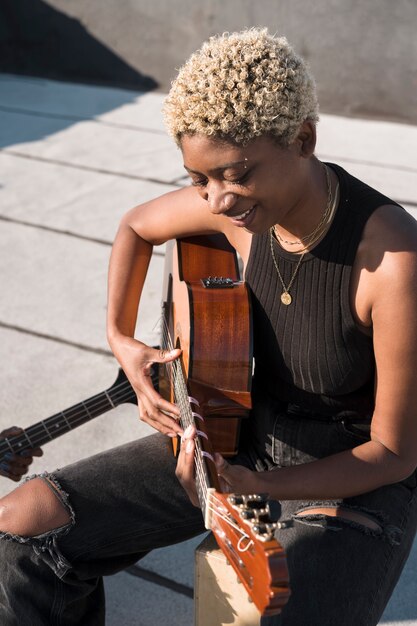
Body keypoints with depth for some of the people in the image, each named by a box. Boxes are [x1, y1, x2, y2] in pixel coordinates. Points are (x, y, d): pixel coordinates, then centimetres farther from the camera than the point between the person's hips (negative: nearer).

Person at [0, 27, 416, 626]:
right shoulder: (234, 204, -13)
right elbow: (136, 226, 11)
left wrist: (256, 485, -32)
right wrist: (120, 338, 1)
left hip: (356, 480, -4)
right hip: (247, 438, 5)